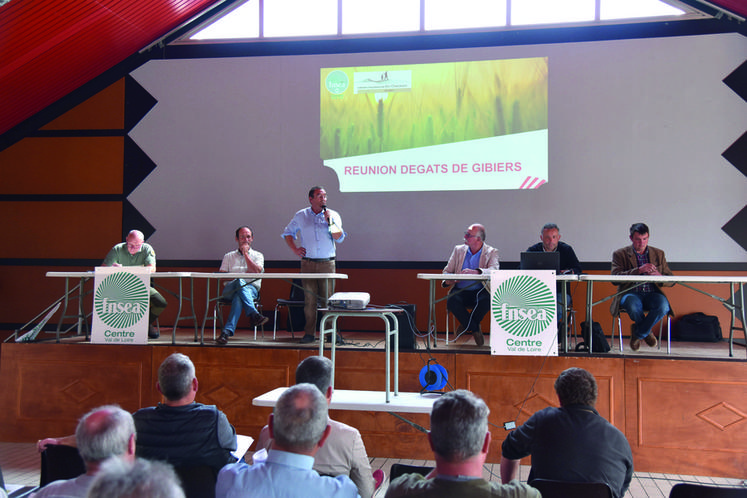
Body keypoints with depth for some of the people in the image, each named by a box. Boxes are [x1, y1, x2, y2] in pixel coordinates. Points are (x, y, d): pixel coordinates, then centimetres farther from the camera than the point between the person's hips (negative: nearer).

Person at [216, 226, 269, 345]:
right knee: (239, 282, -37)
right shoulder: (229, 256, 24)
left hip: (251, 289, 0)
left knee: (238, 297, -38)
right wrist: (237, 278, -5)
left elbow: (256, 271, -3)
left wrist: (245, 253, 2)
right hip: (229, 290, 1)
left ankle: (227, 331, -52)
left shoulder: (258, 255, 20)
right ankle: (254, 315, -51)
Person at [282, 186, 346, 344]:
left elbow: (339, 238, -3)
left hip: (327, 263, -1)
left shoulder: (333, 215, 6)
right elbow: (288, 233, 18)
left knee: (328, 299, -2)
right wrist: (295, 249, 5)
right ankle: (309, 333, 7)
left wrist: (330, 221, -14)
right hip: (308, 263, 1)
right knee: (309, 299, 1)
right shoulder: (301, 216, 8)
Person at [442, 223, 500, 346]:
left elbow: (494, 270, -15)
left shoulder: (491, 252, 4)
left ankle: (466, 325, -7)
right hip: (460, 290, 2)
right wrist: (447, 281, -10)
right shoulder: (458, 250, 15)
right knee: (451, 301, -31)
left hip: (480, 291, -2)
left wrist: (476, 272, -35)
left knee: (486, 301, -35)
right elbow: (447, 271, 16)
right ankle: (475, 329, -12)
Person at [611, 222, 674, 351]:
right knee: (633, 306, -37)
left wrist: (659, 276, -14)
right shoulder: (620, 254, 6)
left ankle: (638, 333, -5)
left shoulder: (659, 254, 15)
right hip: (631, 293, -2)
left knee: (663, 306, -32)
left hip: (652, 293, 2)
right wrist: (639, 270, -22)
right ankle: (646, 332, -1)